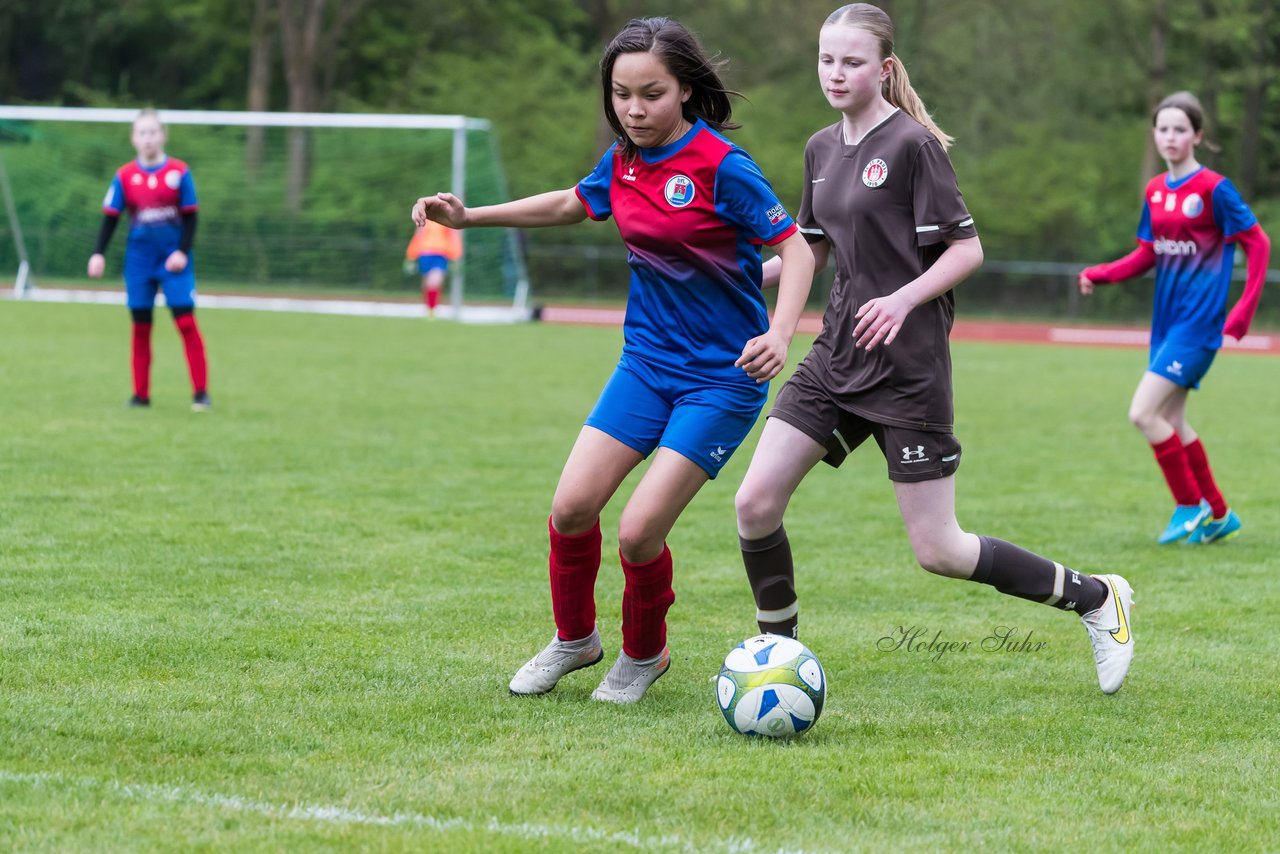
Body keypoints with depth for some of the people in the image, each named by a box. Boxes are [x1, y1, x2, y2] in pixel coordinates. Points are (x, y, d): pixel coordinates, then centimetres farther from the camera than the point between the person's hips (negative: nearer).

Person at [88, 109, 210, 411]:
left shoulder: (179, 172, -2)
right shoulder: (125, 176, 2)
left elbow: (190, 217, 1)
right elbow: (110, 218, 5)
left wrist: (182, 251, -10)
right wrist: (98, 253, -5)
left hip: (174, 259, -2)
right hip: (139, 259, 2)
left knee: (186, 322, -9)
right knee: (141, 327, 4)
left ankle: (201, 392, -6)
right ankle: (141, 394, 11)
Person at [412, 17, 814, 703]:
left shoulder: (720, 166, -18)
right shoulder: (624, 161, 3)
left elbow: (794, 247, -16)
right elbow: (570, 205, 23)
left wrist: (779, 334, -32)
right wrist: (468, 217, 18)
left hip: (722, 378, -6)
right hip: (647, 360, 6)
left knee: (638, 532, -12)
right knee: (571, 507, -4)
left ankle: (644, 653, 16)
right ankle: (573, 639, 22)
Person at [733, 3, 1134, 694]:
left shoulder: (912, 144, -12)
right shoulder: (822, 149, 10)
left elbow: (966, 248, -12)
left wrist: (904, 299, -28)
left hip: (908, 369, -7)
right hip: (837, 354, 7)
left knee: (937, 552, -4)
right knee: (755, 502, -7)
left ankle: (1097, 598, 15)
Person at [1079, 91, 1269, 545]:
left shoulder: (1214, 189, -11)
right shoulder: (1155, 192, 9)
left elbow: (1258, 244, -8)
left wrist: (1243, 312, -14)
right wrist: (1099, 275, -2)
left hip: (1199, 321, -8)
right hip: (1167, 317, 8)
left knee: (1143, 413, -15)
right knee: (1170, 420, 12)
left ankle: (1190, 504, 1)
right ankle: (1219, 514, 25)